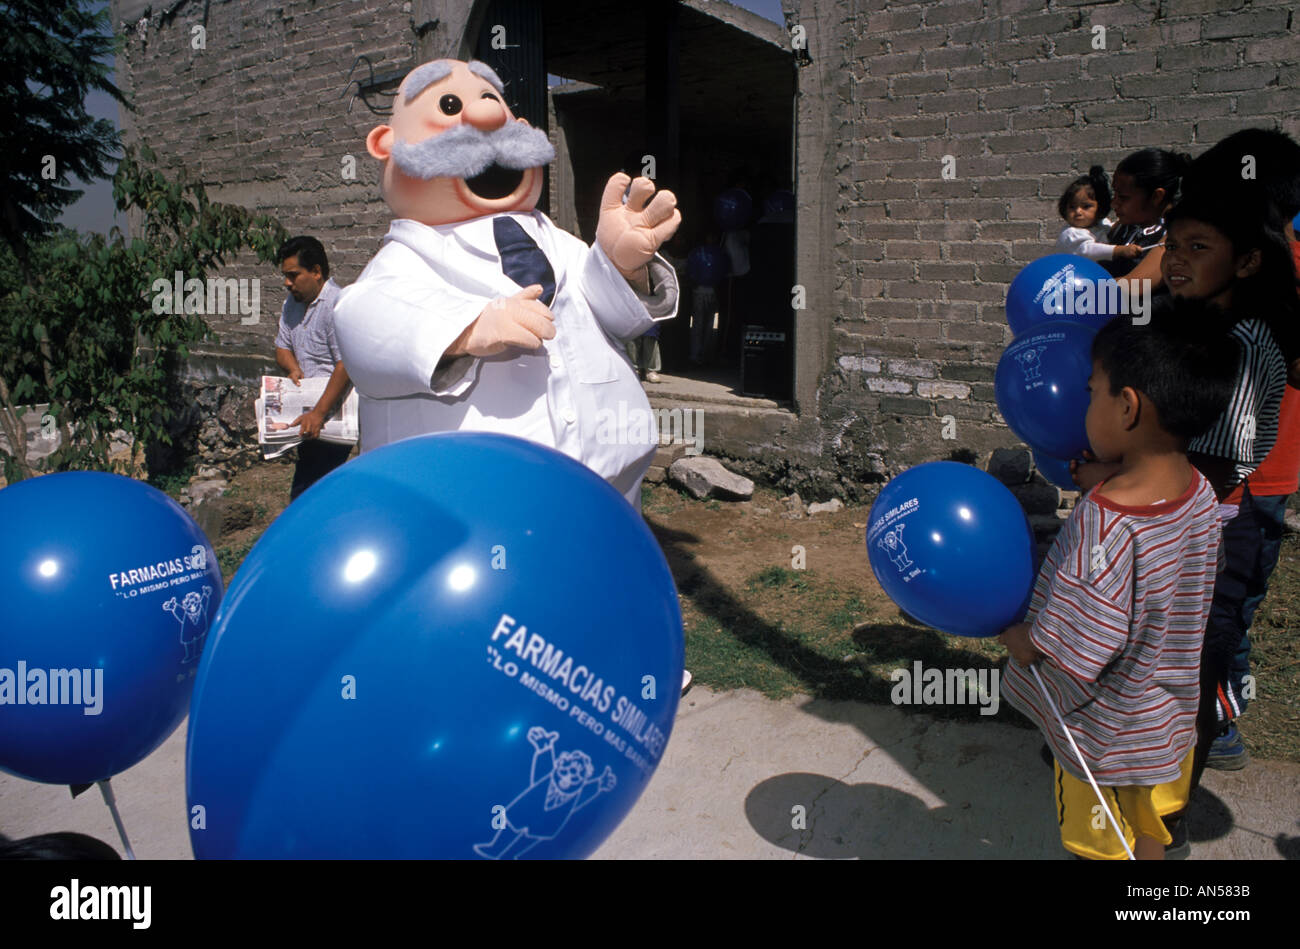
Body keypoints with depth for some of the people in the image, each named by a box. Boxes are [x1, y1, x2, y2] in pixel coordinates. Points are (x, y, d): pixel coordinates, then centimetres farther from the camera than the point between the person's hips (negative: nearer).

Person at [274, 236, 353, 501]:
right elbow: (283, 346, 22)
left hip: (332, 414, -9)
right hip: (309, 412, 9)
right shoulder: (292, 305, 13)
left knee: (303, 495, -12)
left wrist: (318, 413, -29)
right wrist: (293, 368, -3)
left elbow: (346, 365, -24)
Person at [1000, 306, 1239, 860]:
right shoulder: (1201, 496, -10)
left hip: (1105, 737, -7)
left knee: (1100, 849, 16)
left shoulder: (1105, 521, -35)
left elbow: (1064, 653, -32)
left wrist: (1012, 633, -11)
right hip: (1170, 721, 7)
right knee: (1148, 838, 27)